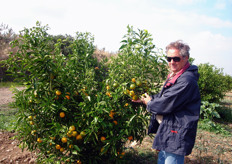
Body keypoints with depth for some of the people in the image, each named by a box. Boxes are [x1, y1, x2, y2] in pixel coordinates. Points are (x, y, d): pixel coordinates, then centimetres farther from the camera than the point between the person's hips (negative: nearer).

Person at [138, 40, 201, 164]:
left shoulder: (187, 81, -24)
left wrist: (149, 103, -7)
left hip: (176, 136, -10)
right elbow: (163, 96, 22)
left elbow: (166, 104, -25)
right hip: (167, 132, 11)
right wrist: (147, 98, 8)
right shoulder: (174, 76, 11)